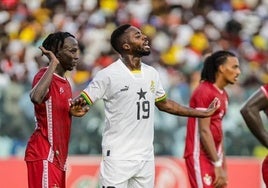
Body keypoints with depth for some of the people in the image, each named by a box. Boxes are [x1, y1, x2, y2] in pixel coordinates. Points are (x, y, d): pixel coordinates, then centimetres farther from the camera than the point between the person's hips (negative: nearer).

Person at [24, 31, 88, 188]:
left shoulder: (65, 82, 16)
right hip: (44, 155, -10)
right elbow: (36, 97, -38)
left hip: (58, 156, 10)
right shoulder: (45, 75, -14)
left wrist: (73, 112, 8)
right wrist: (53, 64, -29)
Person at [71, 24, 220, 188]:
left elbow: (164, 104, 24)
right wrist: (76, 104, -33)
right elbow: (83, 101, -8)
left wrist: (202, 113, 26)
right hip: (118, 158, -6)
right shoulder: (108, 75, -9)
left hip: (146, 157, 6)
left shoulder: (152, 74, 9)